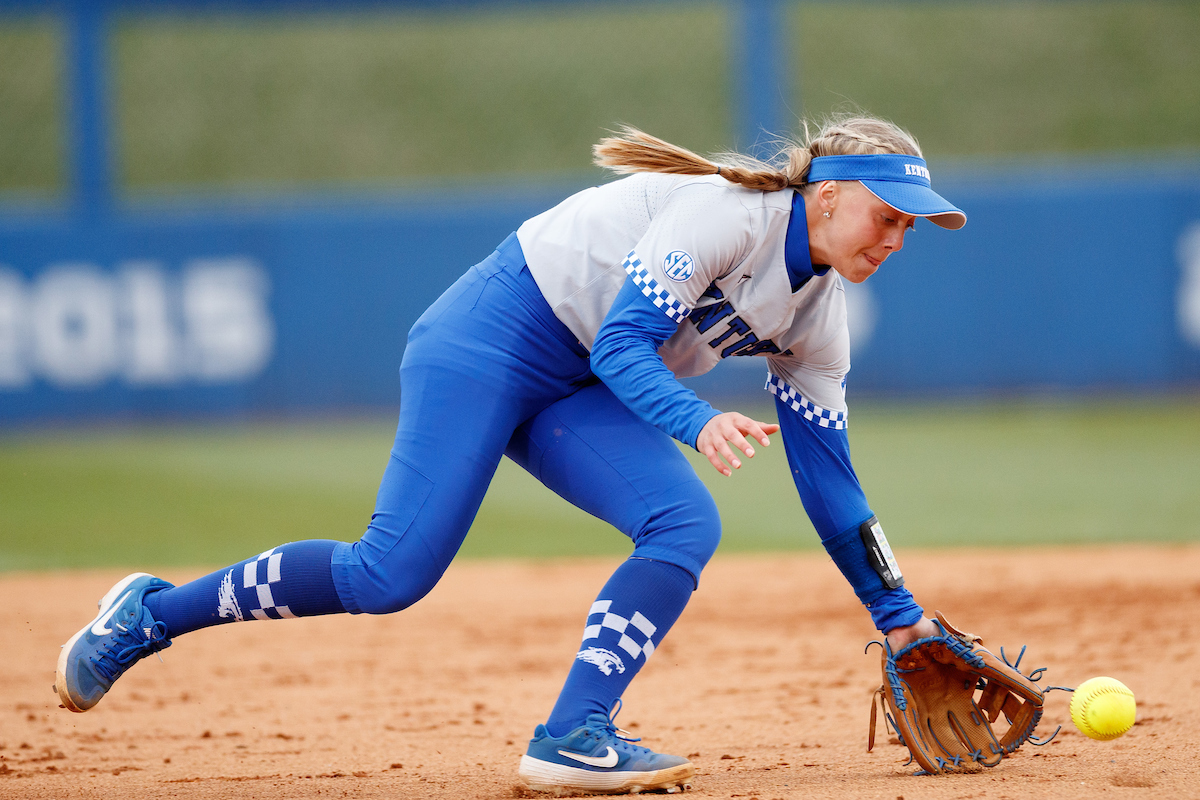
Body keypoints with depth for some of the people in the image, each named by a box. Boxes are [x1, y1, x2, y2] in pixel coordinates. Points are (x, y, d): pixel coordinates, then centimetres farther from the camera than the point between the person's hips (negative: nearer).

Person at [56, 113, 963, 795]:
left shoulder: (818, 321, 4)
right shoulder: (727, 211, -21)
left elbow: (829, 481, 10)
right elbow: (623, 343, -26)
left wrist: (905, 620, 8)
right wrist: (699, 421, -44)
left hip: (580, 393, 8)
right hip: (493, 338, -8)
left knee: (687, 524, -18)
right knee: (392, 573, -15)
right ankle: (151, 616, 3)